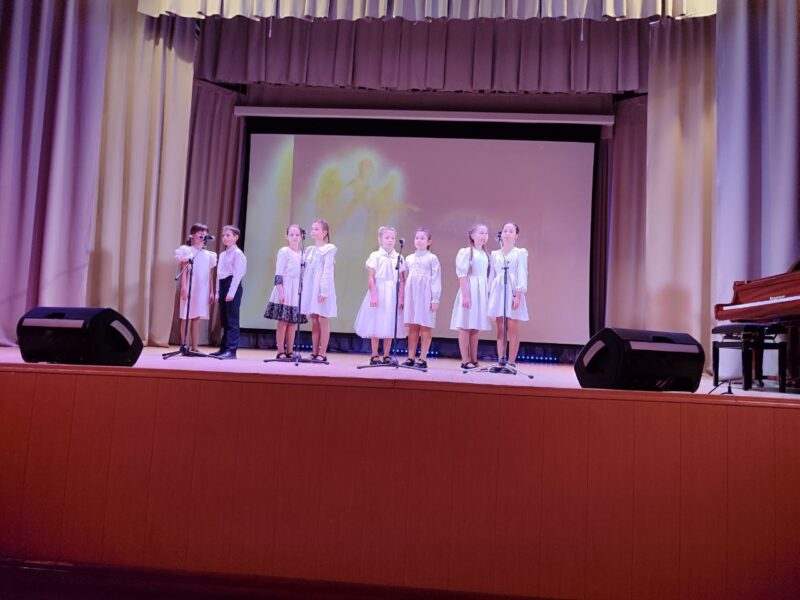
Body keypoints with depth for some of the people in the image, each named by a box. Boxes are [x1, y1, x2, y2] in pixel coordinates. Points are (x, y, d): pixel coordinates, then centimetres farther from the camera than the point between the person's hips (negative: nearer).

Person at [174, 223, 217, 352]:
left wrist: (211, 291, 10)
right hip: (190, 287, -4)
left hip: (202, 289, 5)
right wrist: (184, 287, -16)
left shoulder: (208, 254, 14)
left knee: (197, 318, 6)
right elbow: (184, 271, -6)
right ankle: (184, 346, 1)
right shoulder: (187, 251, 0)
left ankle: (194, 347, 9)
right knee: (186, 317, -2)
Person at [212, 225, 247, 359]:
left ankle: (231, 350, -8)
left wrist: (231, 292, -20)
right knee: (224, 320, 11)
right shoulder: (222, 254, 19)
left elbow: (237, 274, -15)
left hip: (233, 286, -9)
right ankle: (224, 348, 17)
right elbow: (219, 274, 20)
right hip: (223, 285, 9)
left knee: (232, 320, -9)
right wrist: (218, 292, 15)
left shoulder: (238, 253, -8)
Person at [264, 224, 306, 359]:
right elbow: (278, 274, -8)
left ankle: (289, 352, 12)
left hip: (298, 291, 6)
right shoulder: (284, 251, -2)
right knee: (283, 321, -4)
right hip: (285, 289, -6)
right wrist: (281, 292, -16)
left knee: (293, 323, 6)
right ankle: (281, 352, 1)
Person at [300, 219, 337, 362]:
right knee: (314, 322, 7)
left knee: (323, 321, -3)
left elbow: (327, 270, -10)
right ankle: (314, 353, 11)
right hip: (310, 287, 6)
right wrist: (302, 288, 8)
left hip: (322, 288, -6)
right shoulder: (309, 250, 16)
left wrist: (324, 290, -17)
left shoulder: (329, 249, -2)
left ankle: (322, 354, -1)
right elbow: (305, 270, 15)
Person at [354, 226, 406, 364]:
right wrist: (373, 295, -12)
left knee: (389, 325, 7)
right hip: (378, 292, -3)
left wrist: (401, 298, -1)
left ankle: (386, 355, 16)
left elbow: (401, 280, 5)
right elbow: (371, 278, -5)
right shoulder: (375, 256, -2)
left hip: (393, 294, 3)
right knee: (376, 325, 2)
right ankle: (374, 356, 11)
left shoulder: (398, 258, 6)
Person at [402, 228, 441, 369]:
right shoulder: (409, 259, 14)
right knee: (412, 326, 5)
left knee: (425, 327, -2)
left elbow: (436, 279, -4)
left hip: (425, 295, -4)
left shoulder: (432, 258, 1)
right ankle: (410, 358, 9)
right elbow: (405, 279, 14)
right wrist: (402, 297, 9)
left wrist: (435, 299, -11)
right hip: (411, 295, 4)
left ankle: (423, 359, 1)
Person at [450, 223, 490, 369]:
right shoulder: (466, 252, -5)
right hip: (469, 290, -7)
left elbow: (487, 276, 16)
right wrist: (465, 295, -18)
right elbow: (462, 275, -11)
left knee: (476, 327, 9)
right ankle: (465, 361, -1)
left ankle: (474, 360, 13)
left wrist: (487, 294, 12)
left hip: (482, 292, 7)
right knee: (466, 326, -3)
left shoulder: (485, 255, 14)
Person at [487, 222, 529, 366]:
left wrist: (518, 295, -15)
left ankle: (511, 362, -2)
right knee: (500, 329, 4)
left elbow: (522, 275, -5)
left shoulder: (520, 253, 2)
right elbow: (492, 275, 14)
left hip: (512, 291, -4)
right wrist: (489, 294, 8)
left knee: (512, 329, -5)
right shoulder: (495, 254, 14)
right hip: (498, 291, 4)